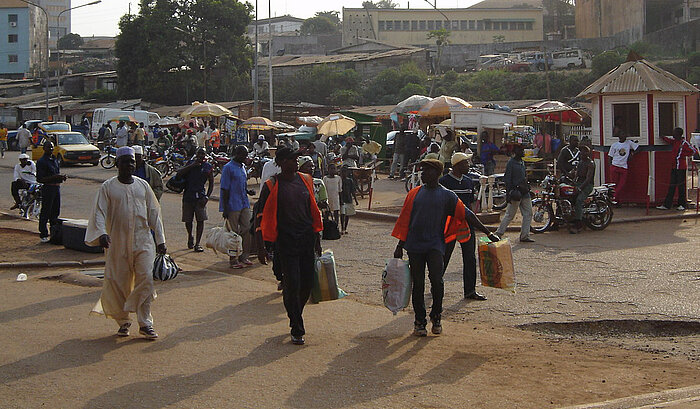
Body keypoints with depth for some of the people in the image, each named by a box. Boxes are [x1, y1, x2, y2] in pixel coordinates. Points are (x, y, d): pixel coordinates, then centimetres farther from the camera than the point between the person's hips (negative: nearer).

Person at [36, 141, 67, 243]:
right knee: (45, 212, -3)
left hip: (57, 187, 8)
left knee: (55, 211, 13)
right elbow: (39, 179, -14)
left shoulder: (55, 159, 17)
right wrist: (54, 177, -21)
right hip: (47, 188, -8)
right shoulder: (41, 161, -9)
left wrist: (62, 177, 7)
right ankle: (43, 235, 3)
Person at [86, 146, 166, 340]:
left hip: (143, 241, 1)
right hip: (117, 242, -1)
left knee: (145, 279, -9)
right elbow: (99, 213, -7)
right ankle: (123, 321, 21)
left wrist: (160, 239, 9)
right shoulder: (108, 187, 1)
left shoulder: (143, 185, 10)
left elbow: (154, 213, 13)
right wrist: (101, 233, -25)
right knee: (117, 282, 3)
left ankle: (145, 323, -1)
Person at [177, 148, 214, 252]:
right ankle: (190, 237, 34)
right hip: (188, 196, 1)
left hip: (200, 197, -1)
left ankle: (197, 244, -3)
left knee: (200, 220, -7)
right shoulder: (190, 164, 6)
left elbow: (211, 183, 8)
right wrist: (192, 165, -12)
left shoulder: (208, 167, 4)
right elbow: (179, 174, -7)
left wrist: (207, 197, -4)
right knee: (188, 220, 6)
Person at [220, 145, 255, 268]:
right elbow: (225, 189, -11)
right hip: (233, 206, -7)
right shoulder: (228, 168, -9)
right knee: (234, 233, -1)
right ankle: (233, 259, 7)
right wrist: (225, 209, -14)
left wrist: (248, 191, 4)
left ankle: (243, 256, 14)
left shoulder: (242, 167, 14)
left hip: (244, 204, 7)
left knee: (247, 230, 5)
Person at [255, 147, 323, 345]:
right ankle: (297, 329, 5)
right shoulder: (272, 186, -5)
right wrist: (260, 247, -9)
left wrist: (317, 240, 18)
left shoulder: (305, 180, 9)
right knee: (292, 285, -7)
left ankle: (295, 316, 30)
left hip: (307, 240, 4)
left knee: (307, 284, 5)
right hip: (285, 242, -4)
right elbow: (260, 216, -3)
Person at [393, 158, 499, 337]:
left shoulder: (447, 196, 5)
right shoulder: (414, 193, 11)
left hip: (435, 245, -2)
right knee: (418, 283, 2)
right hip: (415, 245, 2)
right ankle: (419, 321, 13)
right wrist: (400, 246, 12)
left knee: (436, 280, -16)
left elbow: (466, 215, 7)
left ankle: (436, 316, 6)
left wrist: (488, 233, 5)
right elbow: (405, 219, 14)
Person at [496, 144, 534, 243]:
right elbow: (507, 178, -12)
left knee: (528, 214, 4)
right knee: (510, 214, -2)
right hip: (516, 192, -8)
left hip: (524, 192, 8)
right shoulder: (511, 162, -9)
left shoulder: (522, 162, 16)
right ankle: (498, 234, 8)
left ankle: (525, 236, 7)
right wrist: (509, 192, -18)